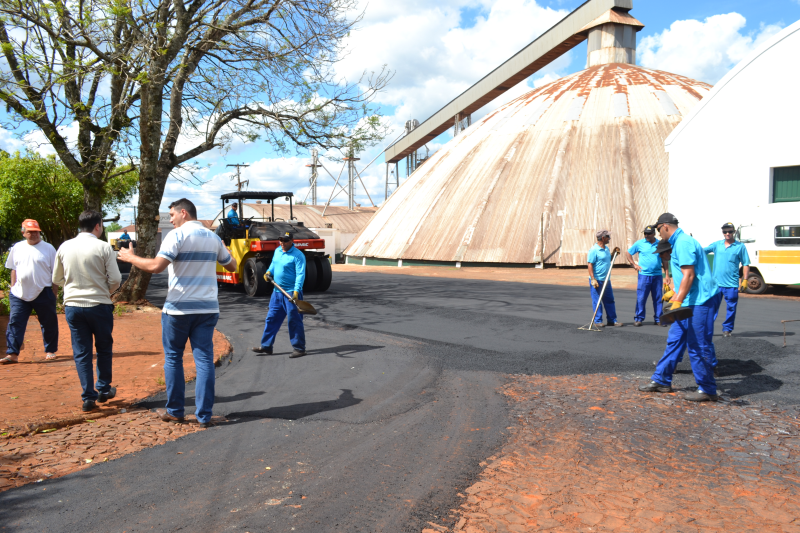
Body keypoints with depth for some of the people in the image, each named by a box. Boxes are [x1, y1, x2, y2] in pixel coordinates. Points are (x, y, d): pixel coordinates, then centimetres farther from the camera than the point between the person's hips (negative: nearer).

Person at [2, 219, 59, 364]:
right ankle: (12, 354, 2)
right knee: (15, 323, -1)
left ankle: (50, 351, 21)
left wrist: (55, 291, -2)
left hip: (43, 293, -3)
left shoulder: (48, 248, -1)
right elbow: (13, 269, 15)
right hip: (20, 294, 3)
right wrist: (13, 288, 9)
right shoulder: (17, 248, 9)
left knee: (48, 324, 7)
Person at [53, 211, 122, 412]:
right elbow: (115, 279, -10)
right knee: (104, 349, 16)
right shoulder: (103, 247, -10)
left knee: (81, 352, 9)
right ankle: (104, 389, 25)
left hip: (72, 305, 3)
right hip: (99, 305, -3)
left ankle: (88, 397, 8)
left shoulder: (64, 247, 1)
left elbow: (57, 279, 10)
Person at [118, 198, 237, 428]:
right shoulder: (213, 237, 10)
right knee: (204, 359, 3)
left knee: (173, 357, 11)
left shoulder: (177, 235, -9)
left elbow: (156, 266, -19)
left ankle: (175, 411, 17)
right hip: (207, 308, 4)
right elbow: (231, 266, 21)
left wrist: (131, 258, -4)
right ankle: (204, 415, 3)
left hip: (179, 307, -4)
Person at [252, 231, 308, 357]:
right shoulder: (277, 251, 11)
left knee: (294, 321, -2)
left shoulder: (298, 255, -13)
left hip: (291, 293, -8)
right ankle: (266, 346, 21)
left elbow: (300, 274, -19)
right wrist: (269, 272, 3)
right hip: (277, 292, 8)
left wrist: (296, 291, -29)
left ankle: (299, 348, 7)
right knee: (271, 319, 12)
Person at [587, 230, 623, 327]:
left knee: (610, 300, 10)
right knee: (597, 301, 0)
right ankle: (598, 321, 8)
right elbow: (590, 265, -16)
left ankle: (612, 320, 17)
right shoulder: (594, 250, -13)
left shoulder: (606, 249, 13)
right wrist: (593, 279, -21)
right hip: (597, 280, -8)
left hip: (606, 280, 8)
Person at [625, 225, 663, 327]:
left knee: (658, 298, 6)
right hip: (644, 275, -2)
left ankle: (658, 319, 15)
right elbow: (628, 253, 11)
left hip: (657, 275, 2)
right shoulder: (639, 243, 3)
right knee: (641, 298, -3)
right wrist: (634, 264, 0)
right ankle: (638, 318, 5)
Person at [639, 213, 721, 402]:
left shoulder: (683, 243, -16)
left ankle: (707, 390, 8)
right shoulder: (679, 242, 17)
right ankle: (661, 381, 20)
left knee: (698, 347, -4)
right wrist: (675, 296, 35)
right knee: (674, 339, 13)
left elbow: (689, 276, -23)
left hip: (700, 302, -11)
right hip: (690, 302, 11)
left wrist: (677, 302, -26)